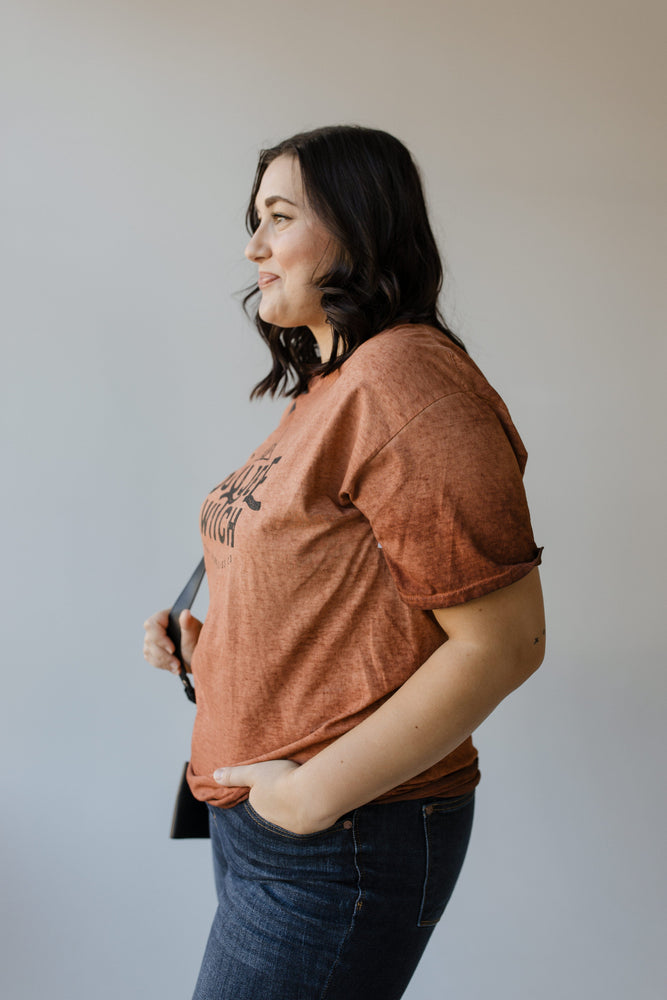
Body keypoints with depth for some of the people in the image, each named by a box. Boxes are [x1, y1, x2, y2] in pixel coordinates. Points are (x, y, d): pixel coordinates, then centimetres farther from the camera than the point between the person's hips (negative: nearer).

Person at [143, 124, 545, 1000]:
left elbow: (504, 640, -23)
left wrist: (314, 793, -20)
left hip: (339, 842, -8)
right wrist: (214, 647, 5)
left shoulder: (403, 379, -19)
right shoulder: (326, 390, 9)